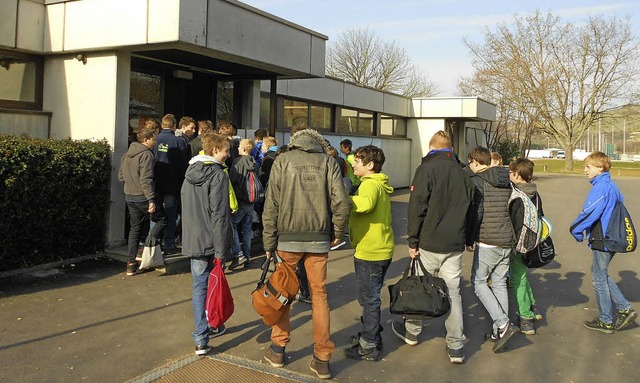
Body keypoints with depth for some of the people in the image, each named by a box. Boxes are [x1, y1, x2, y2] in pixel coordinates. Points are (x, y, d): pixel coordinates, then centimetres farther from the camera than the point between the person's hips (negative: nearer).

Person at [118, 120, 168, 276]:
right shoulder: (146, 154, -14)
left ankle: (130, 264, 16)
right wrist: (151, 200, -22)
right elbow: (146, 179, -21)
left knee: (135, 228, 15)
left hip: (129, 197, 8)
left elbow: (120, 176, 16)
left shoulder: (127, 154, 12)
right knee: (162, 219, 10)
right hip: (143, 197, -8)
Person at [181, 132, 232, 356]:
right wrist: (221, 249, -16)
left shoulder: (190, 172, 11)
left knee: (199, 287, 9)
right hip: (210, 242, -6)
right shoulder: (218, 175, -13)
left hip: (192, 241, 6)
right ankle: (211, 327, 24)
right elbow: (219, 214, -17)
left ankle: (201, 338, 10)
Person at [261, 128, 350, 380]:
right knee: (319, 295, 10)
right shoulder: (328, 162, 3)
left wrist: (269, 243, 2)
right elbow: (341, 201, -6)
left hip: (288, 238, -1)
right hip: (319, 239, 1)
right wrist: (338, 232, 9)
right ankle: (322, 359, 14)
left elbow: (271, 205, -3)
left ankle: (278, 349, 25)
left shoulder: (282, 160, 1)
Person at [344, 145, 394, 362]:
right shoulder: (380, 184, 15)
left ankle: (368, 347, 11)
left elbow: (366, 203, -39)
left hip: (370, 252, -10)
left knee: (368, 299, 1)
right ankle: (372, 336, 35)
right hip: (381, 249, 10)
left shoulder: (370, 184, -18)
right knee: (371, 297, 21)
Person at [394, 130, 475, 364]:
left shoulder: (426, 169, -7)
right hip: (455, 246, 4)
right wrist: (467, 239, 20)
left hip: (429, 243, -4)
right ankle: (456, 347, 10)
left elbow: (417, 208, -12)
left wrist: (413, 241, -6)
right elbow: (470, 209, 12)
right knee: (453, 292, 8)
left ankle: (411, 332, 28)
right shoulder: (463, 174, 7)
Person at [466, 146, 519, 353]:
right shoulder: (506, 181, 12)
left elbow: (476, 213, -14)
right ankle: (500, 329, 17)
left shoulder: (477, 181, -9)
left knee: (479, 281, 4)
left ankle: (503, 324, -8)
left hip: (487, 242, -7)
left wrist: (469, 240, -4)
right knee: (500, 283, 14)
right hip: (507, 241, 7)